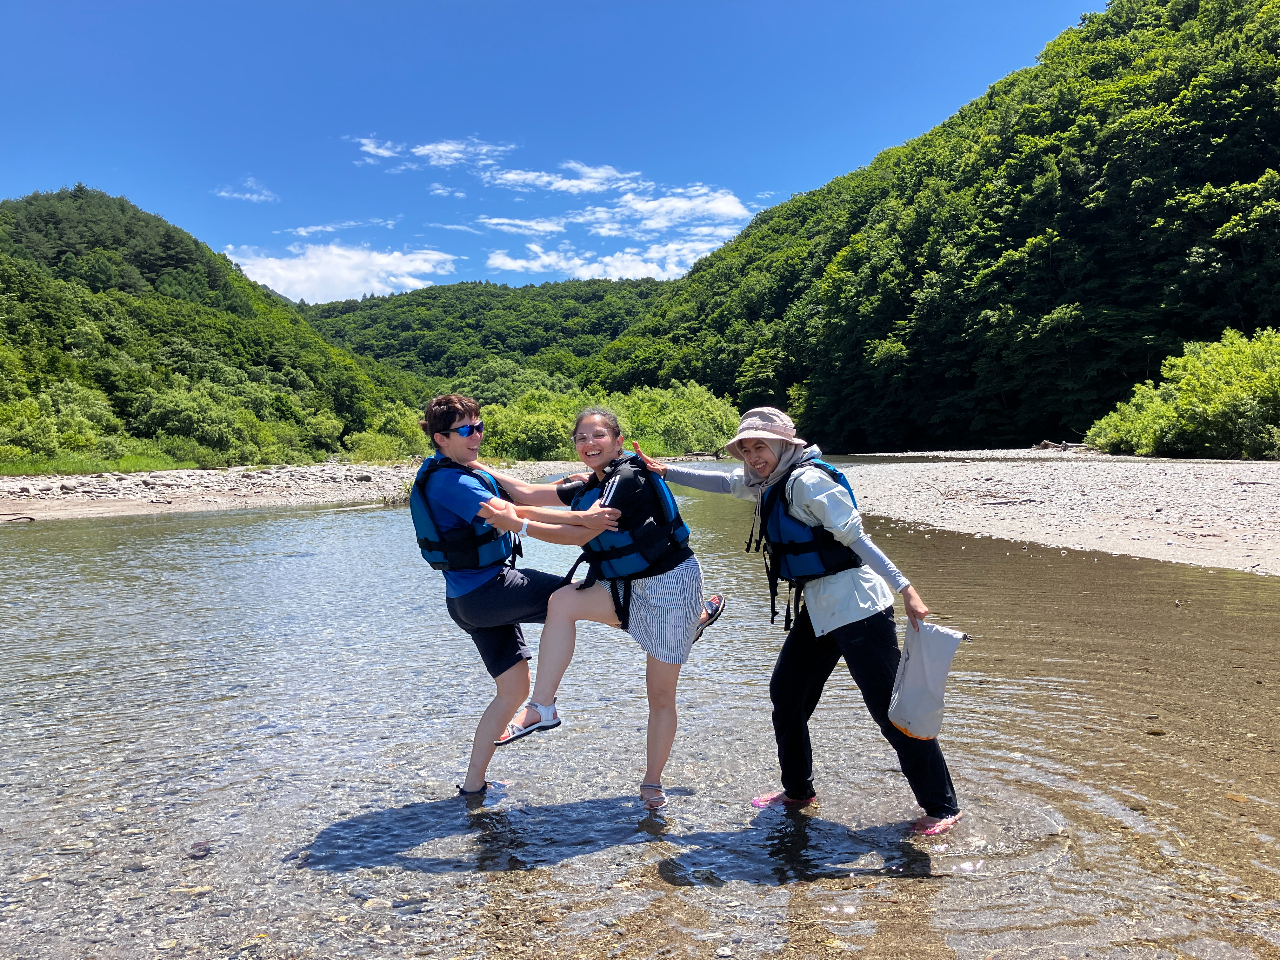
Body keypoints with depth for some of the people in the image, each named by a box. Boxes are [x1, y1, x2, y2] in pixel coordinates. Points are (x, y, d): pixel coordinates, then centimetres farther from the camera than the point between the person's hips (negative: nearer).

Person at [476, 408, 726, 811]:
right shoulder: (590, 486, 8)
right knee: (563, 599, -23)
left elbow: (584, 531, -25)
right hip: (630, 588, 7)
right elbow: (529, 492, 7)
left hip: (669, 583, -7)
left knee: (661, 695, 3)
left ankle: (652, 785, 21)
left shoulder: (627, 477, -17)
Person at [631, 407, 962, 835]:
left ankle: (942, 807, 9)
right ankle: (798, 789, 31)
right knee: (787, 694, 14)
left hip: (856, 604, -10)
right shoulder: (770, 483, 11)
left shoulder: (807, 480, -16)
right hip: (817, 608, 10)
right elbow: (722, 483, 23)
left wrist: (905, 588, -24)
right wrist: (663, 470, 19)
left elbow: (856, 536, -20)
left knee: (891, 707, -4)